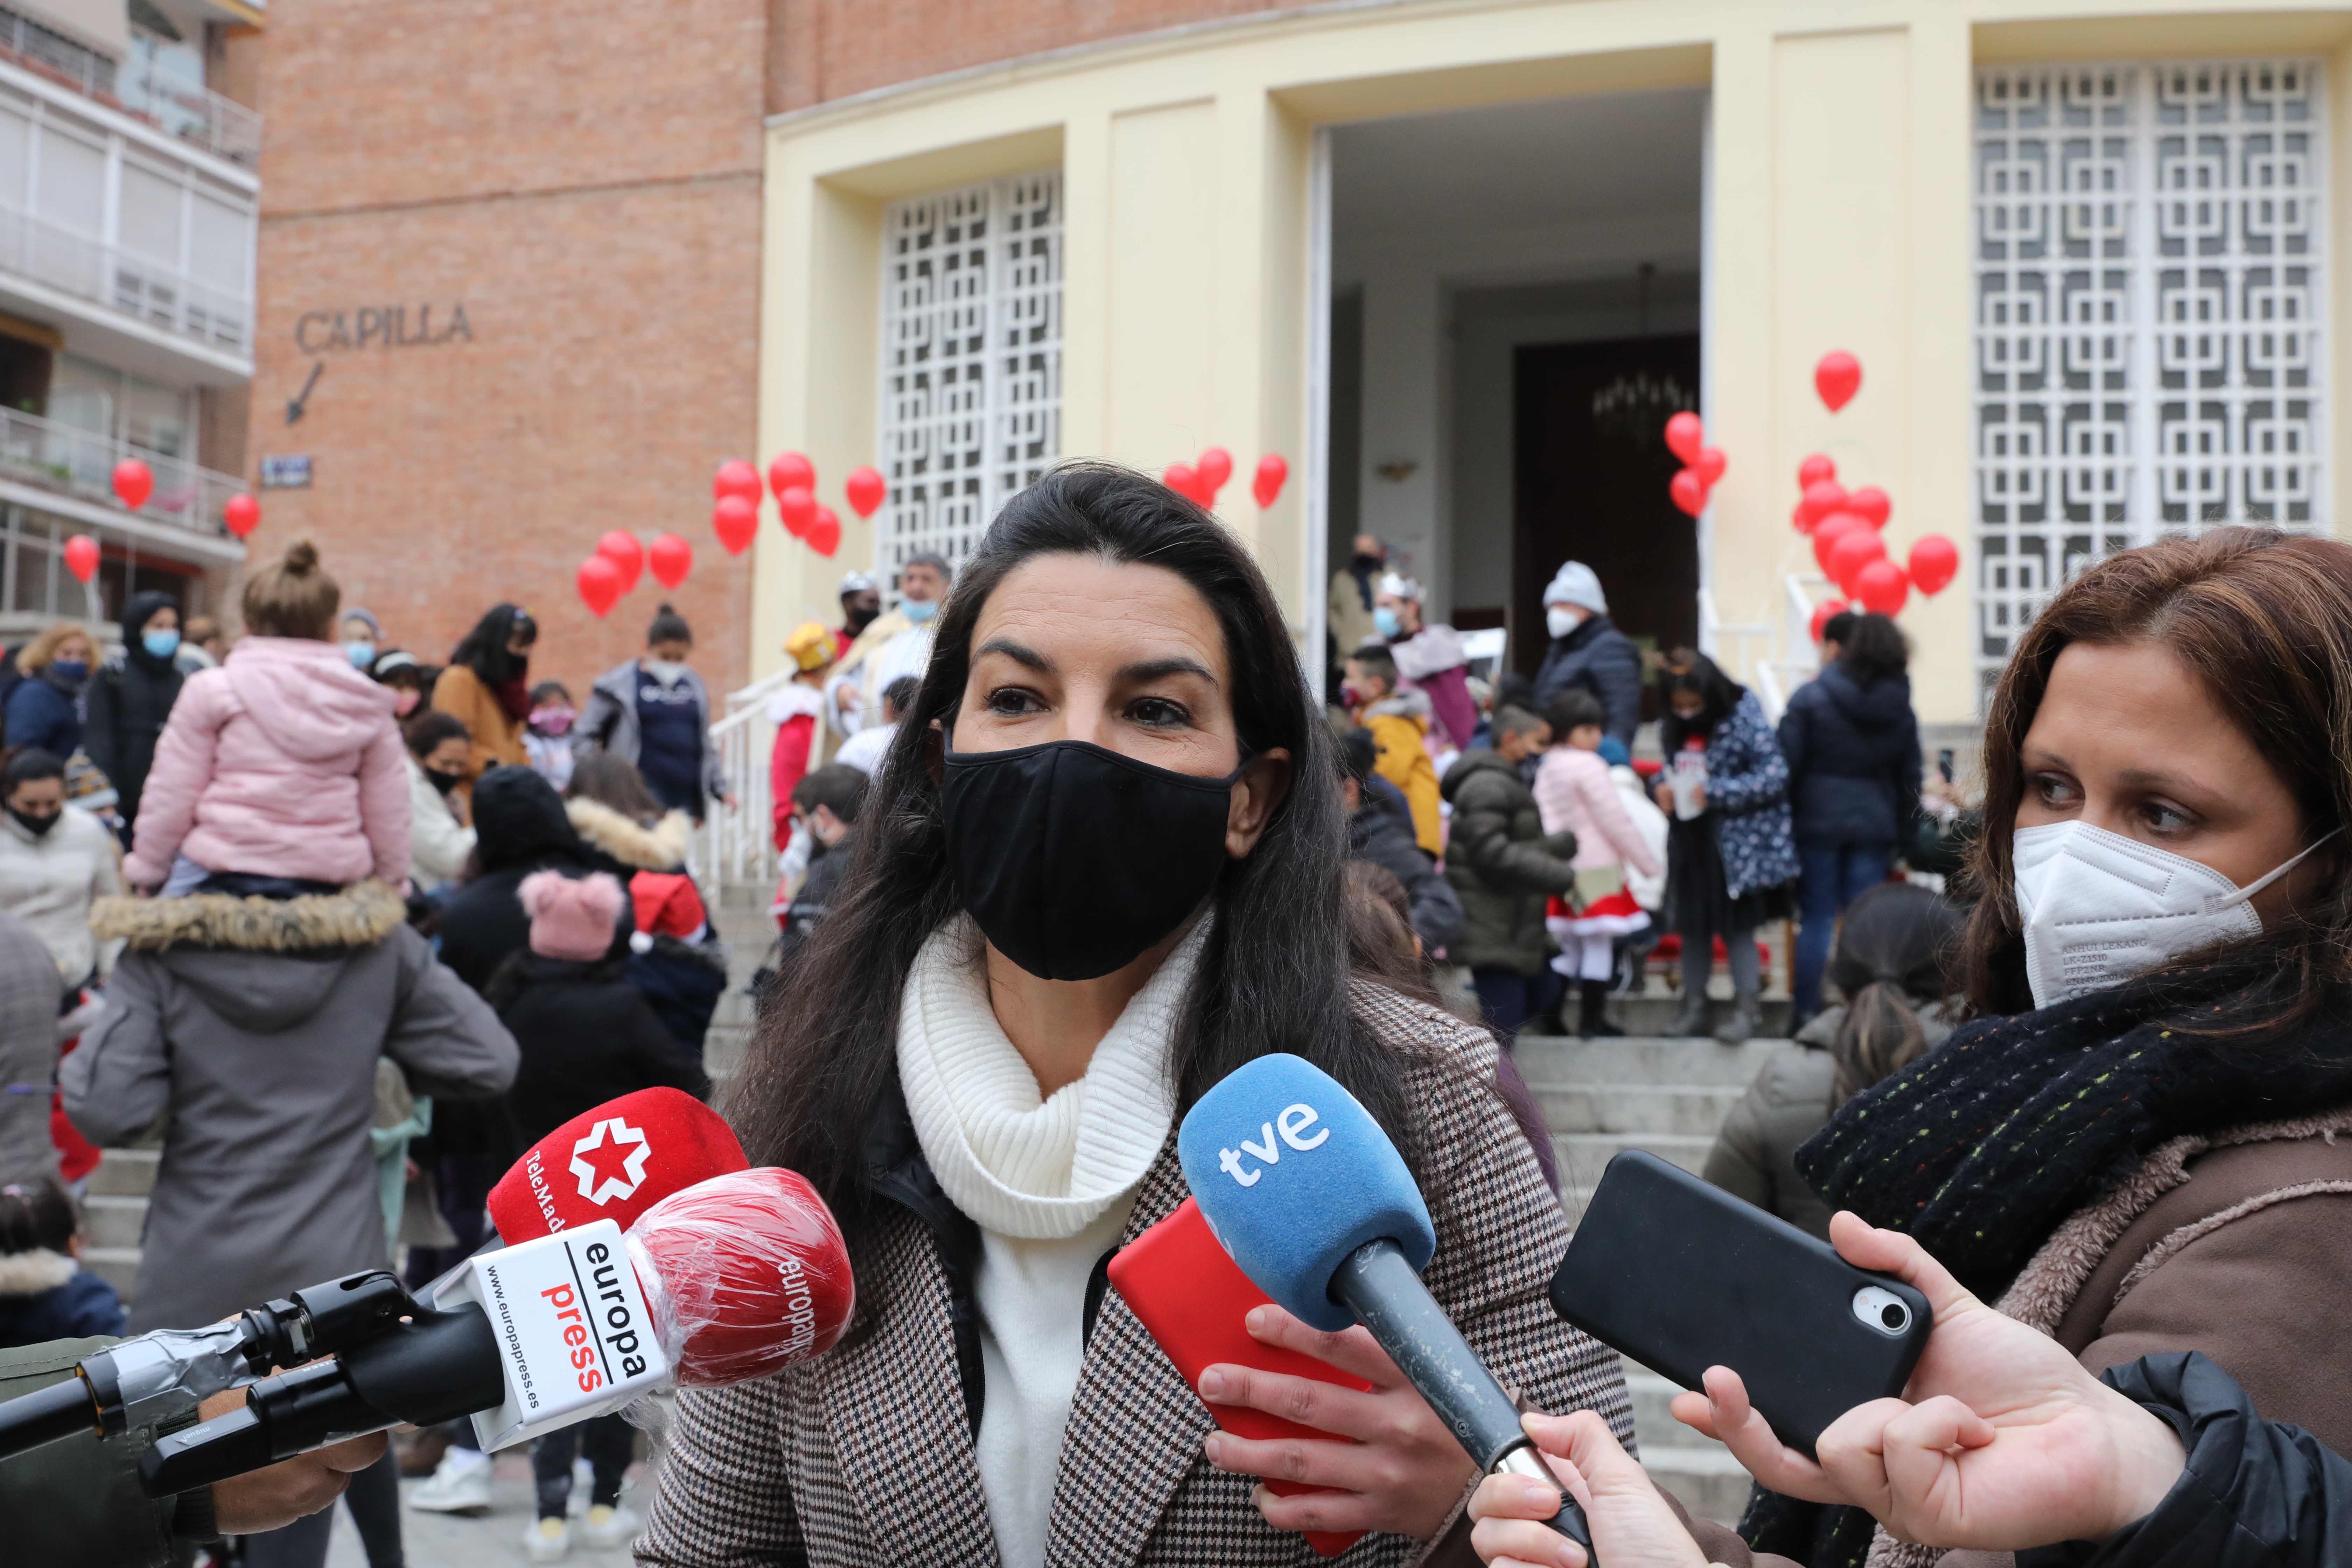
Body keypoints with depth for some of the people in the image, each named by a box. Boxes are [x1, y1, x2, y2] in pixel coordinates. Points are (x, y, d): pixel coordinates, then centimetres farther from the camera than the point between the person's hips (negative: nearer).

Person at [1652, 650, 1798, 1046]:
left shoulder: (1745, 717, -15)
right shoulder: (1674, 727, 4)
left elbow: (1775, 776, -18)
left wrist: (1715, 793, -22)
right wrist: (1663, 785, -3)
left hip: (1736, 842, -6)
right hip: (1690, 839, 6)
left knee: (1737, 924, -1)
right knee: (1693, 924, 12)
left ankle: (1748, 1005, 9)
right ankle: (1693, 1005, 21)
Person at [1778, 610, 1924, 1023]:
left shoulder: (1811, 698, -6)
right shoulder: (1901, 710, 7)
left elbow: (1789, 765, -8)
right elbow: (1910, 777, 11)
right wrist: (1903, 835, 17)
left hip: (1818, 819, -3)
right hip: (1874, 824, 3)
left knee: (1816, 917, 2)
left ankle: (1808, 1013, 3)